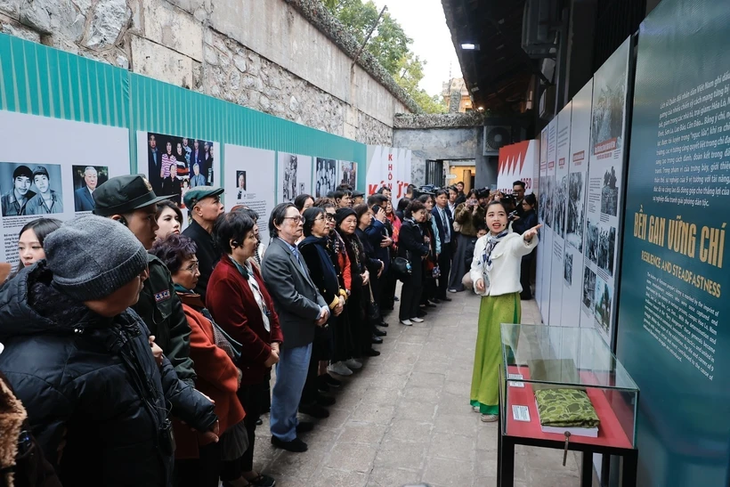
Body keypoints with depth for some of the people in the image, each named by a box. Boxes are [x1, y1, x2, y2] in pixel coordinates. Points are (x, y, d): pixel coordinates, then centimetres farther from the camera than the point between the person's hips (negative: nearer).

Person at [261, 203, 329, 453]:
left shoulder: (294, 250, 9)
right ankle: (282, 433, 26)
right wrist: (317, 312, -13)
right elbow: (290, 298, -25)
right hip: (292, 331, -9)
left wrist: (323, 305, -3)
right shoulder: (275, 257, -22)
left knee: (295, 384, 23)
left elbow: (309, 284, 14)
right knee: (288, 385, 8)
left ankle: (290, 422, 40)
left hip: (304, 329, 9)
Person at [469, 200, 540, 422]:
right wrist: (477, 279, -10)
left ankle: (497, 404, 14)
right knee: (484, 348, 16)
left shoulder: (512, 240, -15)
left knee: (501, 351, 1)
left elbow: (522, 245, -38)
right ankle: (483, 397, 33)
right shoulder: (481, 242, 5)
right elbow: (475, 267, 13)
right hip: (487, 301, 7)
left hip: (507, 302, -6)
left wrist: (528, 238, -62)